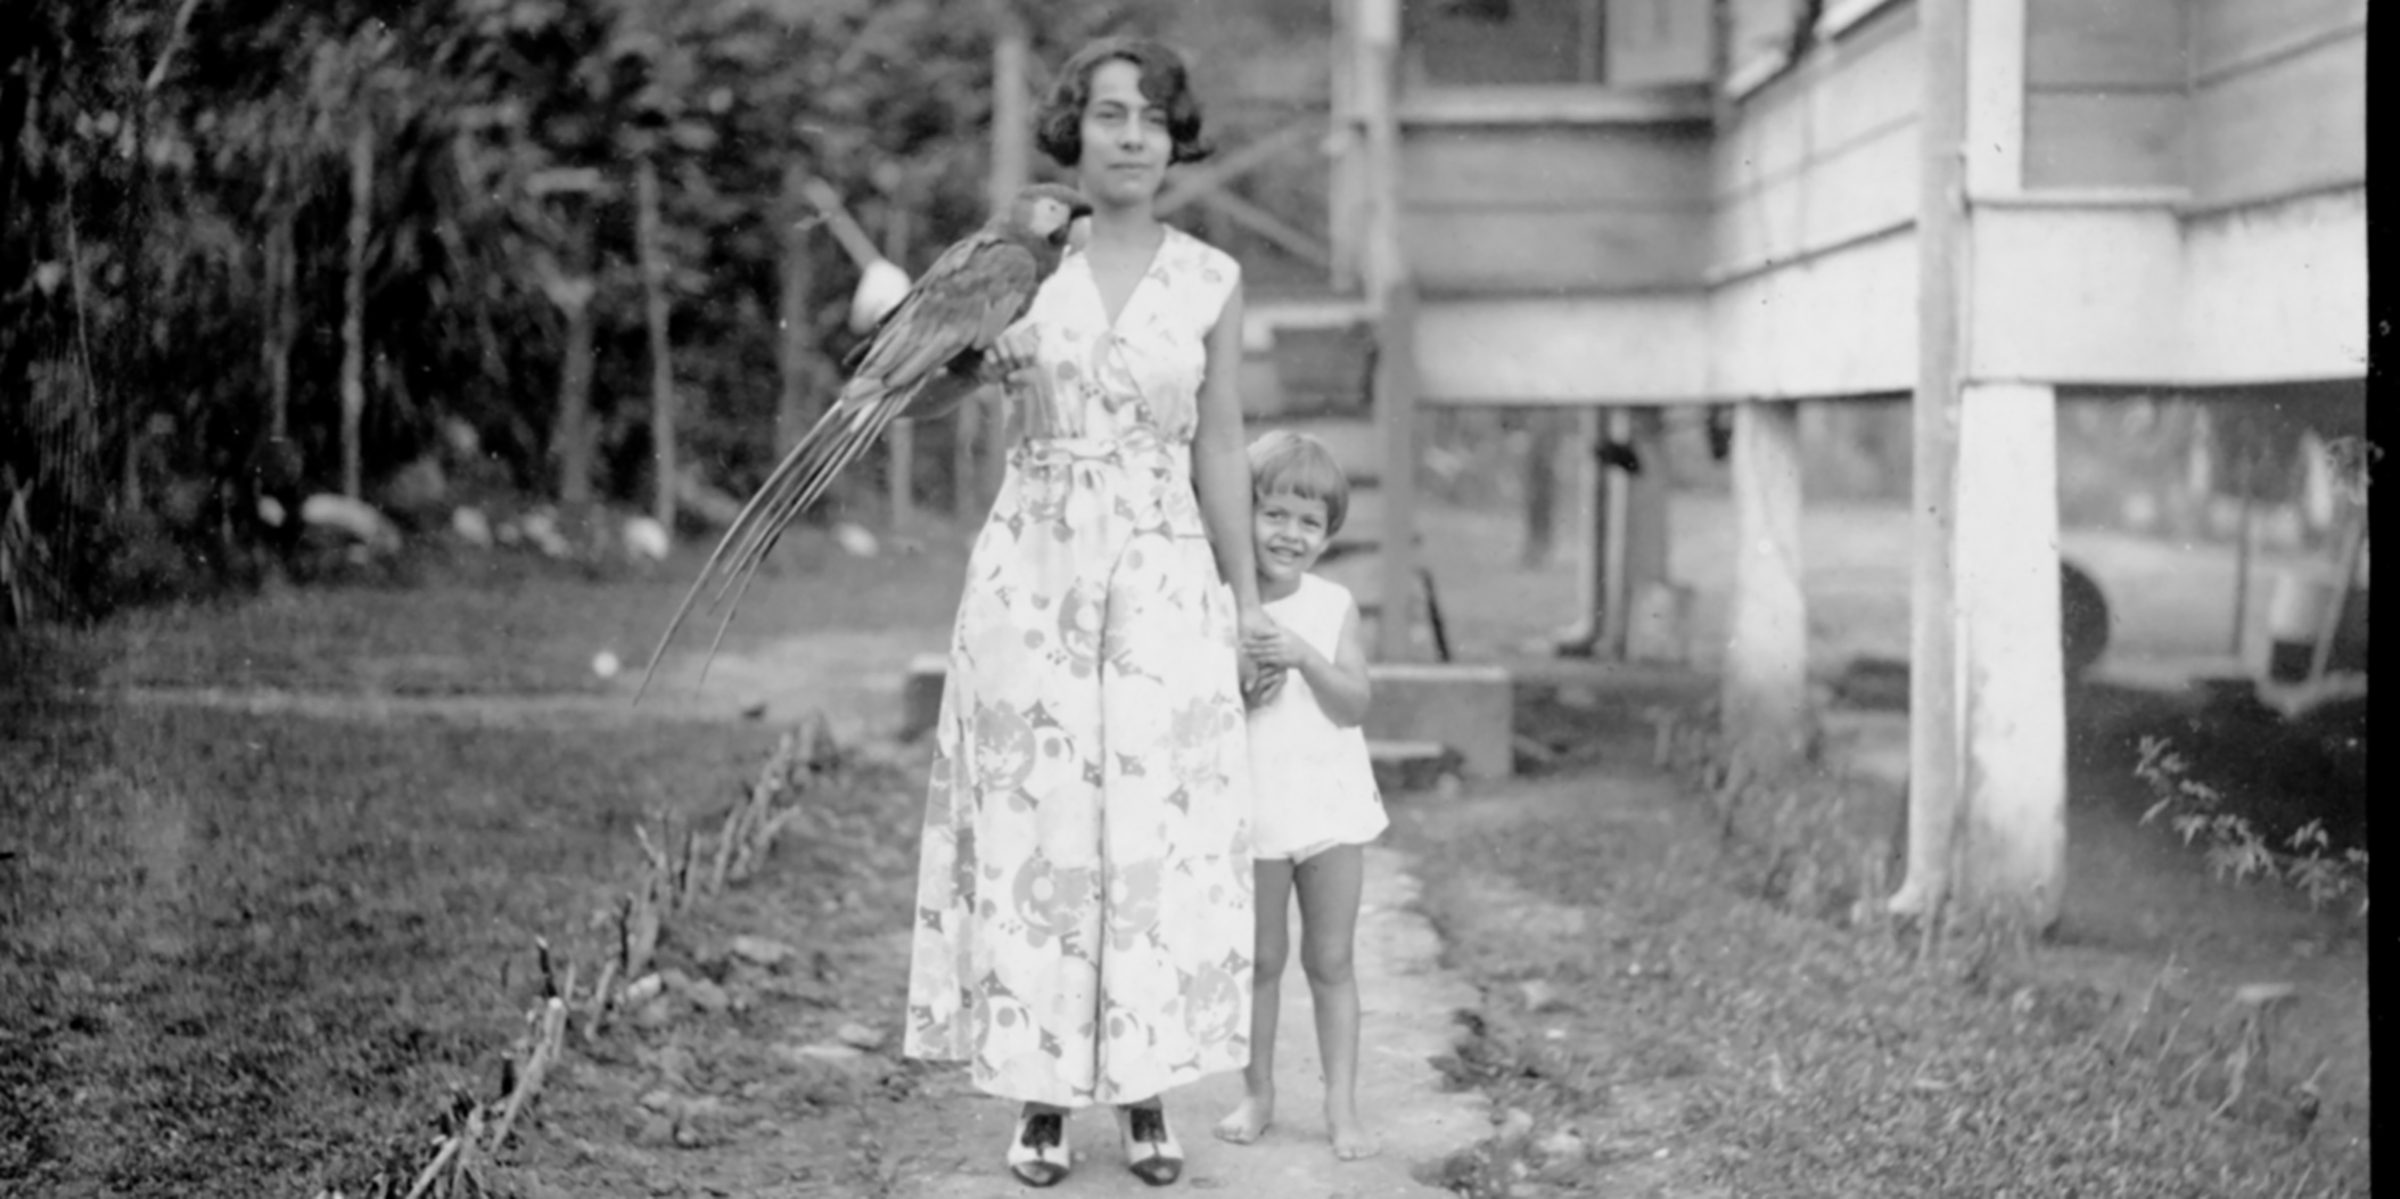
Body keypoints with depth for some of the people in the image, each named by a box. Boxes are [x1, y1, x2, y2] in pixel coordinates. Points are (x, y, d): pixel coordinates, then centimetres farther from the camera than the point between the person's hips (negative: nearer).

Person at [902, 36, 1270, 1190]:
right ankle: (1041, 1100, 12)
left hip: (1163, 584, 0)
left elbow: (1218, 454, 7)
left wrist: (1248, 601, 7)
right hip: (1031, 573, 0)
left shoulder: (1210, 281, 3)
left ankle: (1145, 1095, 15)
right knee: (1031, 829, 2)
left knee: (1156, 836, 1)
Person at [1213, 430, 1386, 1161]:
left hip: (1329, 805, 1)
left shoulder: (1334, 606, -1)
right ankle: (1257, 1094, 23)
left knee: (1330, 961, 6)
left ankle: (1341, 1103, 11)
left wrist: (1304, 656, -22)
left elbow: (1356, 703, -8)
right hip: (1249, 809, -1)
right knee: (1259, 959, 11)